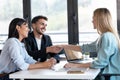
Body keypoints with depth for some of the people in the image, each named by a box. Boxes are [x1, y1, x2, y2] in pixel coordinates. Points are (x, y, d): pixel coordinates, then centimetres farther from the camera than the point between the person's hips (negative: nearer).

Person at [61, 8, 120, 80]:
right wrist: (64, 46, 17)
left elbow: (100, 63, -22)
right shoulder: (105, 36, 12)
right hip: (107, 74, 8)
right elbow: (86, 48, 16)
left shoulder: (107, 37, -18)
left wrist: (76, 65, -18)